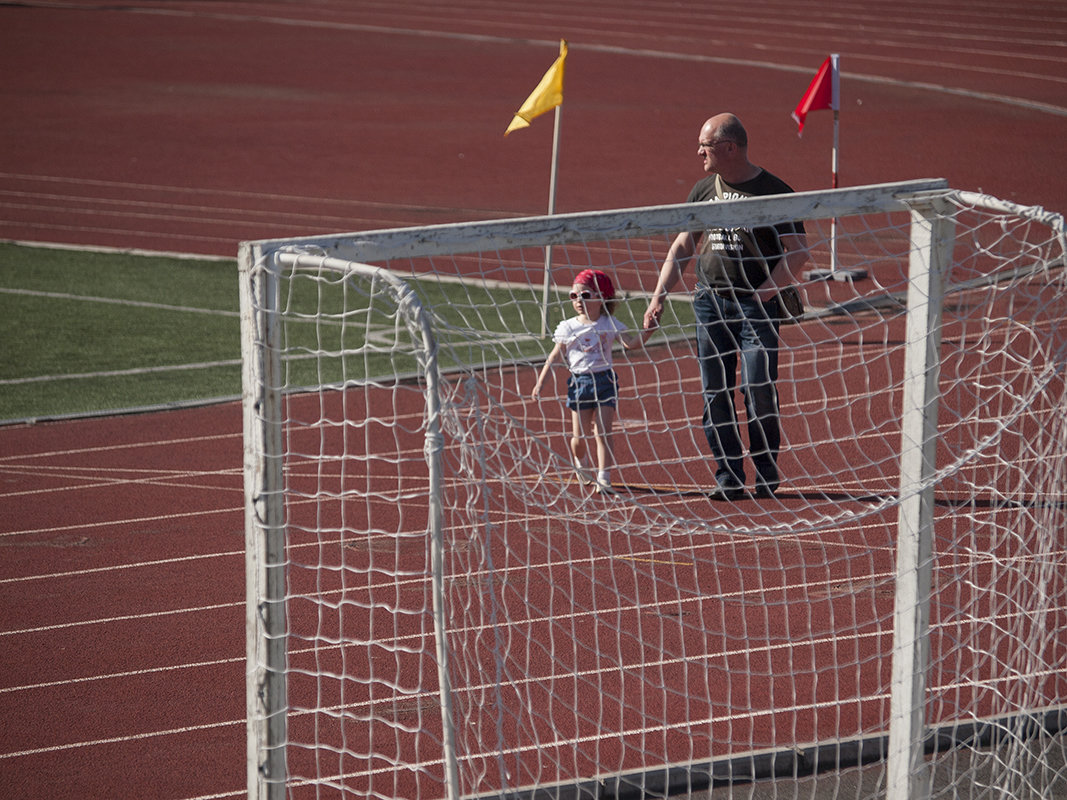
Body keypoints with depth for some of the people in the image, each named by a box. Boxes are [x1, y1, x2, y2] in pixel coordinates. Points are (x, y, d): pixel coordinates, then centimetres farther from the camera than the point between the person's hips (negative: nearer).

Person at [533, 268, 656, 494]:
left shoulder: (609, 324, 2)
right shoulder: (568, 327, 3)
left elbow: (630, 343, -5)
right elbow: (556, 356, 6)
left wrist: (646, 332, -23)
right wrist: (540, 383, 2)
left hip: (605, 382, -1)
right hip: (579, 382, 1)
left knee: (602, 433, -9)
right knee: (580, 435, 4)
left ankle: (603, 479, -10)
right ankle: (579, 464, 36)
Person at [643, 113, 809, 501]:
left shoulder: (773, 191, -5)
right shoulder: (703, 190, 11)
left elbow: (798, 251, -6)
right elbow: (683, 247, 17)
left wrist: (765, 292, -15)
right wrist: (659, 296, 8)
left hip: (757, 302, -5)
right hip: (710, 301, 5)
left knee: (757, 389, -11)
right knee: (715, 394, 2)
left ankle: (767, 474, 5)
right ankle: (728, 477, 8)